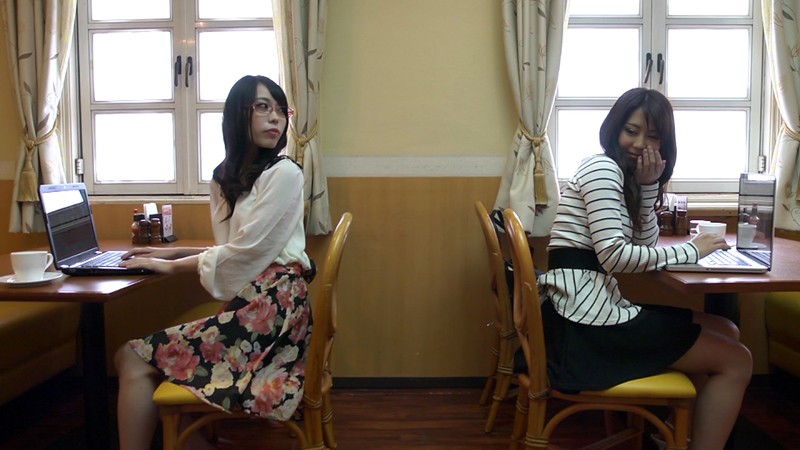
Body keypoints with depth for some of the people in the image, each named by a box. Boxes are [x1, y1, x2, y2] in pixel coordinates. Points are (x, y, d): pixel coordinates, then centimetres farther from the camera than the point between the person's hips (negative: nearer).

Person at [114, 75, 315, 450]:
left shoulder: (283, 173, -9)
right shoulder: (228, 176, 16)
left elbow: (247, 251, -12)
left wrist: (171, 266, -3)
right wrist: (173, 252, 8)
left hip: (271, 306, -8)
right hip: (248, 303, 8)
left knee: (134, 358, -9)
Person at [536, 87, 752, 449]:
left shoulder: (621, 174, 19)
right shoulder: (602, 167, -11)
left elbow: (645, 244, 13)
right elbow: (614, 255, -22)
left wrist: (648, 186, 1)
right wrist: (690, 250, -11)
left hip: (594, 306, 10)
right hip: (586, 319, -10)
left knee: (726, 332, 18)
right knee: (736, 361, -3)